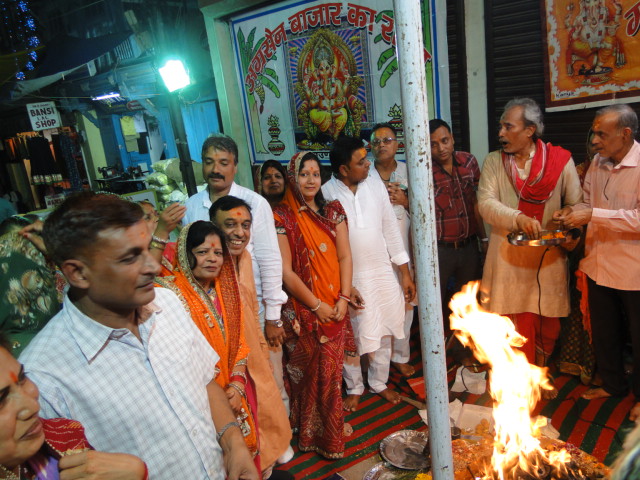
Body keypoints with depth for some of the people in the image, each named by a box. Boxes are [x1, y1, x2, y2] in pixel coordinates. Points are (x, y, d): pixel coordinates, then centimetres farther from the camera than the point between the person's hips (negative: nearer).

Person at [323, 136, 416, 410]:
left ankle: (380, 383, 40)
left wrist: (405, 272, 4)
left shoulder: (375, 185, -2)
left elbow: (391, 229, 3)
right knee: (350, 337, 13)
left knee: (383, 333, 17)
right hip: (347, 278, -3)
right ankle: (354, 388, 37)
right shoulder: (326, 194, -14)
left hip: (382, 272, 4)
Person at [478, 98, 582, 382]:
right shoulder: (494, 162, 2)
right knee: (518, 322, 5)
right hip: (509, 258, 0)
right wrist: (519, 219, -25)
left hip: (549, 258, 1)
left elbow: (576, 205, 2)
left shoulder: (560, 160, 0)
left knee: (548, 324, 11)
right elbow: (486, 203, -10)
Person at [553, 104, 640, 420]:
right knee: (603, 332, 21)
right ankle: (612, 384, 42)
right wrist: (573, 214, -4)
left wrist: (592, 215, -29)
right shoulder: (598, 164, 2)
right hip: (599, 264, 6)